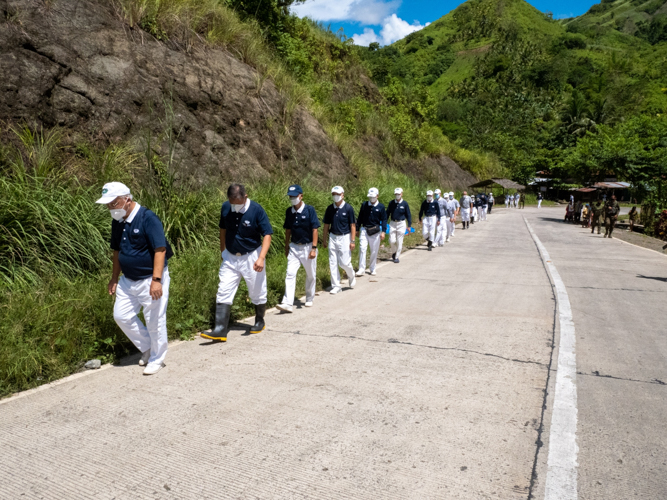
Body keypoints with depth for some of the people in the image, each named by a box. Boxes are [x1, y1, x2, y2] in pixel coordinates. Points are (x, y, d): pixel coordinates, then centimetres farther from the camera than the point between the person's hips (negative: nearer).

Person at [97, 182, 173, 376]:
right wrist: (114, 278, 17)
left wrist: (156, 280, -29)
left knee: (154, 321, 2)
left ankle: (156, 359, 22)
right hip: (128, 280, 8)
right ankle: (147, 347, 30)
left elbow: (160, 250, -23)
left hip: (151, 279, -8)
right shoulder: (117, 222, 5)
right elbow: (117, 251, 16)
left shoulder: (148, 218, -19)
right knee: (121, 316, 11)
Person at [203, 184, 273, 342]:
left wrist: (261, 258, -27)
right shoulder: (225, 208, -3)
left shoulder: (256, 210, -16)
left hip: (251, 257, -3)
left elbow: (267, 235, -16)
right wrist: (222, 250, 15)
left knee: (257, 292, 10)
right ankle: (220, 330, -3)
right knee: (223, 293, -4)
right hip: (230, 257, 4)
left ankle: (259, 322, 34)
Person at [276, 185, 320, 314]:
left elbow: (315, 229, -12)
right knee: (290, 274, -8)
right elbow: (288, 230, 11)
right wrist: (286, 247, 14)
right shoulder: (289, 211, 2)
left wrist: (314, 248, -17)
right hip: (294, 247, 3)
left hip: (308, 247, -3)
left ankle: (309, 299, 30)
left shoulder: (309, 210, -11)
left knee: (311, 275, 10)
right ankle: (287, 303, -12)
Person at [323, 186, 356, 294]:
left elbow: (352, 225, -6)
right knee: (333, 263, 3)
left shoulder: (348, 208, -7)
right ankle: (336, 286, 13)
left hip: (344, 237, -4)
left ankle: (351, 276, 27)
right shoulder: (330, 208, 4)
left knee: (344, 262, -5)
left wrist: (352, 241, -10)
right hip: (332, 237, 4)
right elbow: (326, 225, 10)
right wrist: (325, 240, 9)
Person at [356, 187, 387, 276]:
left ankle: (373, 269, 21)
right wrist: (357, 229, 10)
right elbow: (360, 218, 11)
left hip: (375, 231, 0)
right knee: (362, 248, -11)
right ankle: (361, 269, -7)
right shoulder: (364, 205, 5)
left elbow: (384, 220, 2)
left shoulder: (381, 207, 1)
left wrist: (383, 231, -8)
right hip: (364, 230, 1)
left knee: (374, 251, 6)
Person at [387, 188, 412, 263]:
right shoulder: (391, 203, 2)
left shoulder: (405, 203, -3)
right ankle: (394, 252, 27)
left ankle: (397, 257, 11)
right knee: (392, 241, -2)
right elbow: (387, 213, 10)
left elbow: (408, 215, 2)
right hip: (392, 223, 2)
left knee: (399, 242, 0)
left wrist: (409, 225, -1)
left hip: (401, 224, -2)